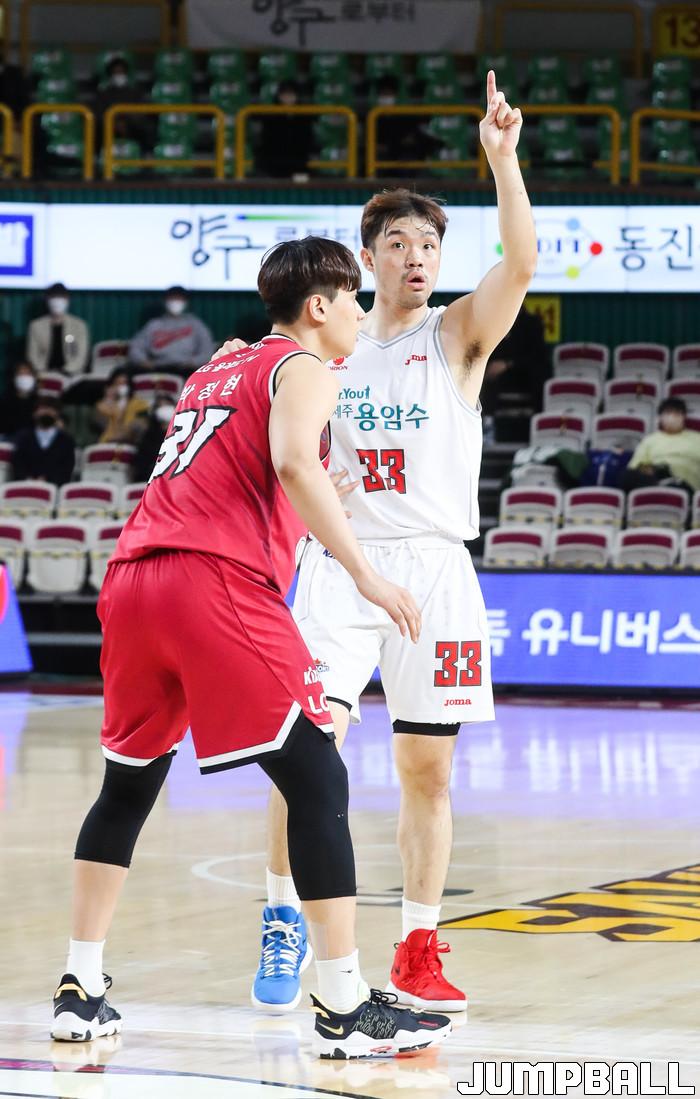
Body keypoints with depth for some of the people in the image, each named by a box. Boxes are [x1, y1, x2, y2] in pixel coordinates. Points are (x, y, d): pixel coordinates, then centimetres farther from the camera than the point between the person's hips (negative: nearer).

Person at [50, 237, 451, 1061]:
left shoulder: (215, 372, 29)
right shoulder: (301, 368, 6)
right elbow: (293, 461, -13)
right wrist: (364, 574, -15)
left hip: (134, 577, 8)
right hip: (219, 583, -8)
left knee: (127, 784, 21)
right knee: (317, 781, -4)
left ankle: (79, 991, 19)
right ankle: (345, 1008, -8)